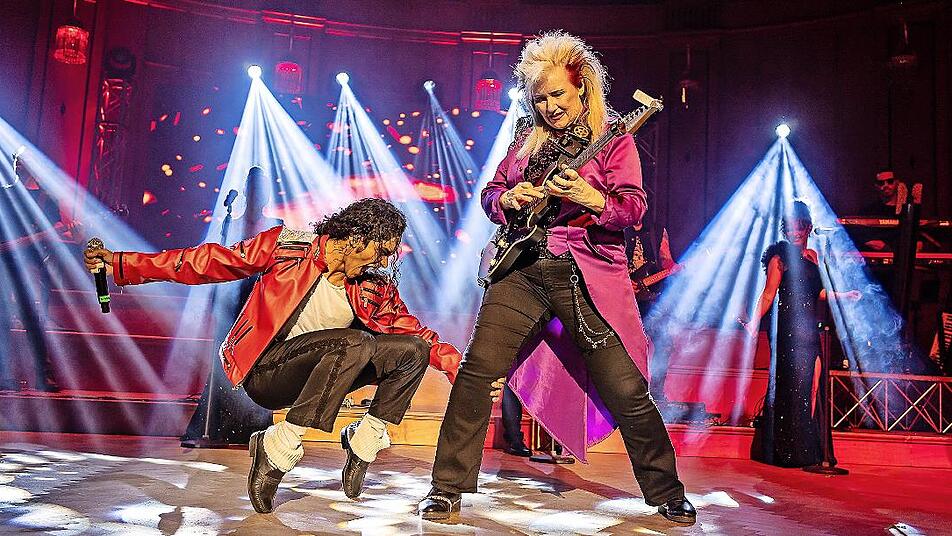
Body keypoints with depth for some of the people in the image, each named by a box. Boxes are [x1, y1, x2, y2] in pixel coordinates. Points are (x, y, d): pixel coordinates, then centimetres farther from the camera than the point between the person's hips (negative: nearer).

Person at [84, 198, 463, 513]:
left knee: (412, 350, -12)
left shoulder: (376, 289, 1)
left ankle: (364, 441, 1)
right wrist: (121, 264, -8)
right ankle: (278, 448, -21)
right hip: (263, 369, -4)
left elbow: (416, 333, 2)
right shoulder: (287, 246, -9)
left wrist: (458, 365, -12)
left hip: (317, 377, 5)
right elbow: (210, 262, -7)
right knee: (353, 343, -32)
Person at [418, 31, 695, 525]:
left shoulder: (614, 140, 5)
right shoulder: (528, 140, 17)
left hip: (586, 275, -3)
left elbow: (634, 208, -5)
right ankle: (447, 489, 6)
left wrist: (588, 198, -24)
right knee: (476, 371, -8)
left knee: (627, 391, -3)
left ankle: (668, 495, 18)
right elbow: (489, 194, 20)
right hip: (523, 269, 4)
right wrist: (508, 198, -3)